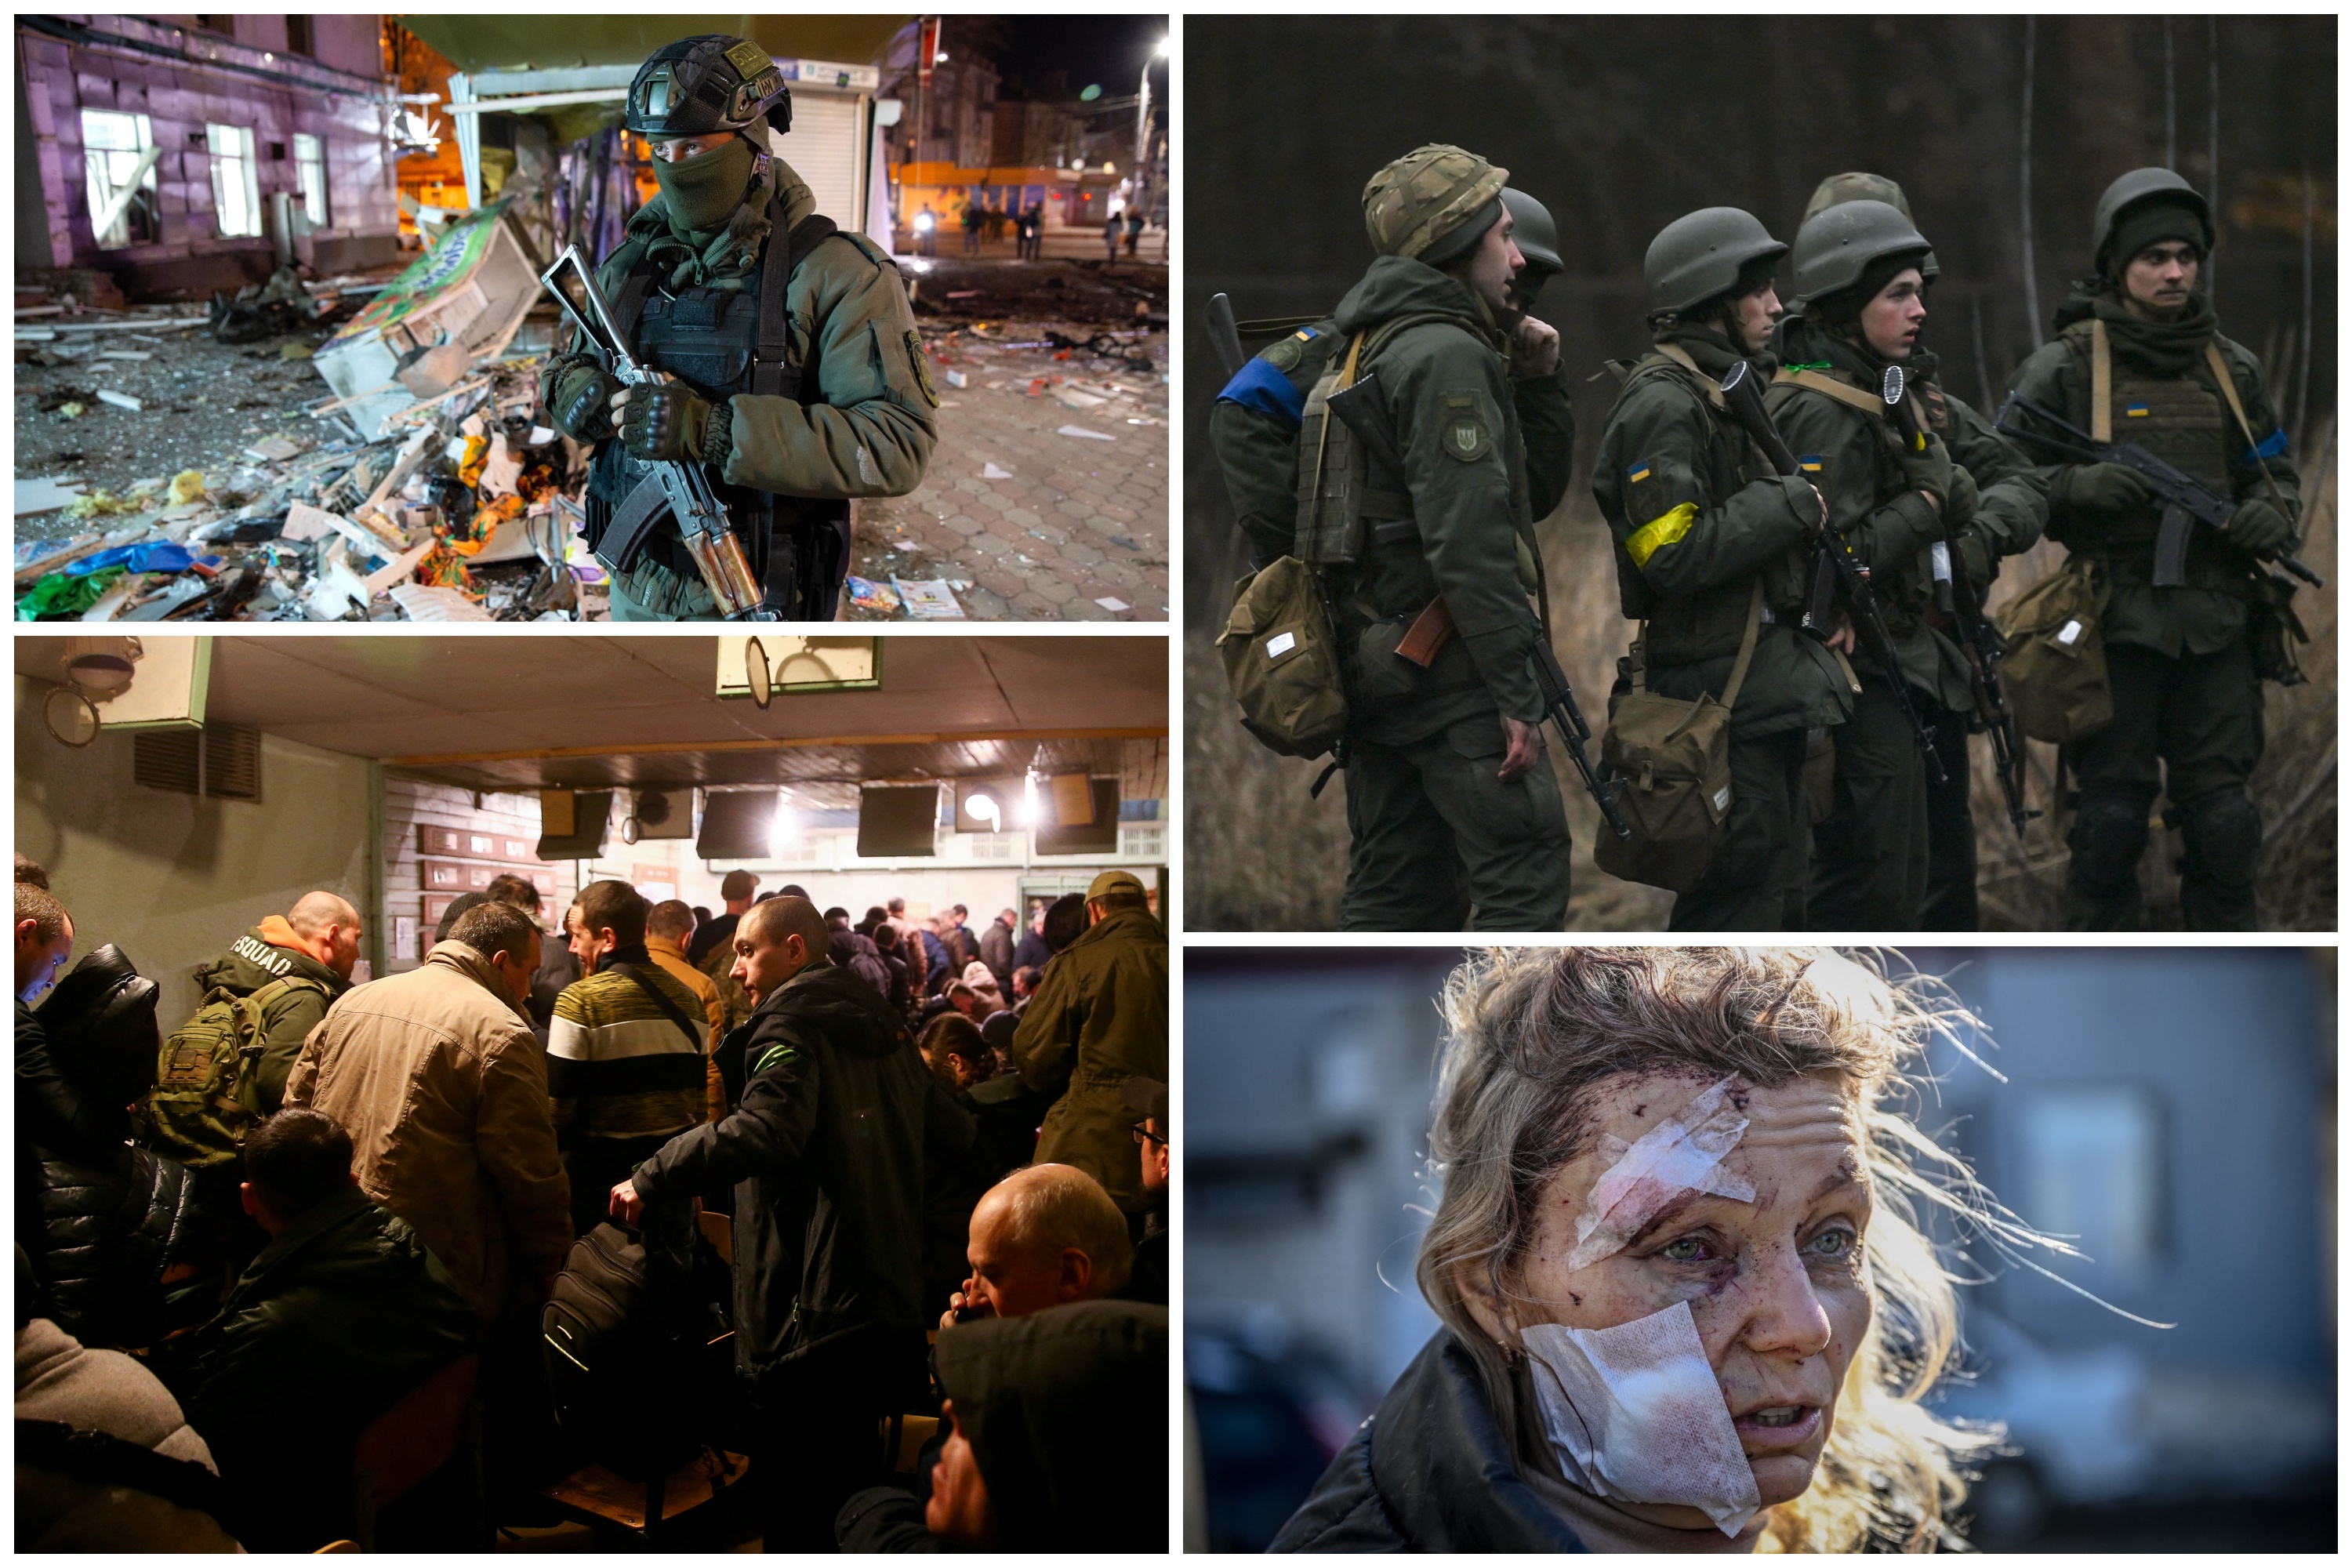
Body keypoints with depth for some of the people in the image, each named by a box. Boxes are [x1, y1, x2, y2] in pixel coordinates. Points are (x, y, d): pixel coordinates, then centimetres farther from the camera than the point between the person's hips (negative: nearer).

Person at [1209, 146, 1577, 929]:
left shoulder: (1368, 344, 18)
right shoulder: (1449, 356, -13)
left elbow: (1536, 490, 21)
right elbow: (1470, 539, -22)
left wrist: (1536, 383, 8)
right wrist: (1516, 692, -20)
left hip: (1379, 674, 10)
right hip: (1450, 677, -10)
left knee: (1396, 889, 13)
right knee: (1525, 877, -6)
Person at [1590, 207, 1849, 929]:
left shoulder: (1729, 387, 17)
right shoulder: (1663, 403, -16)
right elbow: (1674, 555, -24)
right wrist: (1790, 507, -17)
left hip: (1767, 676, 10)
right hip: (1721, 689, -10)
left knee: (1777, 881, 16)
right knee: (1736, 892, -6)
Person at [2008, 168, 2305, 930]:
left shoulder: (2232, 368, 12)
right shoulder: (2063, 368, -1)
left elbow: (2277, 471, 21)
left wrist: (2272, 514, -2)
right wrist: (2076, 487, -21)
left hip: (2218, 628, 4)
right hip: (2115, 629, -4)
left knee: (2223, 820, 6)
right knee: (2111, 817, 1)